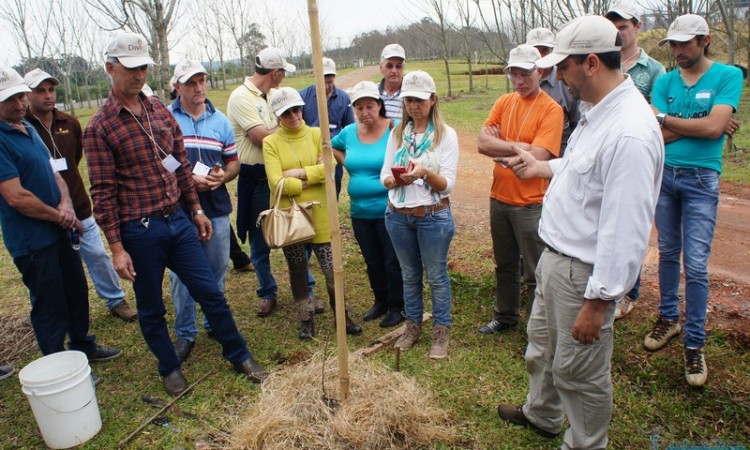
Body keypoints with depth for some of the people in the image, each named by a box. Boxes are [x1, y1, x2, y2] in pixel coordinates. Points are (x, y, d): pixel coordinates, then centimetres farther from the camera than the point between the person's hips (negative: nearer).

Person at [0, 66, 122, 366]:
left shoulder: (28, 129, 8)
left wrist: (66, 203, -7)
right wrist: (60, 216, -11)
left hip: (58, 231, 8)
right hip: (32, 239, -8)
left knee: (77, 292, 20)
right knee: (50, 307, 4)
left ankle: (83, 347, 39)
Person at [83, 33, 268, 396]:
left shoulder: (160, 110, 6)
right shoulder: (99, 127, -10)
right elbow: (103, 194, -11)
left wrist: (197, 210, 11)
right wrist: (116, 248, -12)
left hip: (178, 220, 5)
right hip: (139, 231, -4)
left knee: (210, 292, 10)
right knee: (151, 309, 12)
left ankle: (239, 356, 26)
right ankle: (170, 368, 34)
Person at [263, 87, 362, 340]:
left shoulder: (317, 134, 2)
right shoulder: (271, 143, -5)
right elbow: (277, 184, -15)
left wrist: (299, 173, -15)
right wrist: (312, 179, -10)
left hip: (318, 214, 1)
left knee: (331, 269, 5)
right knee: (297, 271, 13)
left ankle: (342, 316, 25)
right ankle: (306, 320, 30)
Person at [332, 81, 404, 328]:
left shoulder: (395, 130, -12)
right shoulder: (349, 132, 3)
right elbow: (331, 147, 21)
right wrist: (347, 162, 7)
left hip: (388, 211, -5)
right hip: (359, 212, 5)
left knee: (393, 261, 8)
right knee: (372, 261, 19)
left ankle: (397, 307, 26)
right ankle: (381, 301, 37)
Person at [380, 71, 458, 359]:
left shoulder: (446, 135, -7)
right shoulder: (397, 134, 6)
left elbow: (448, 185, -12)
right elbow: (384, 176, 3)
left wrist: (426, 173, -30)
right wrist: (397, 179, -19)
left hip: (433, 216, -4)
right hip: (398, 216, 4)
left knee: (437, 276, 7)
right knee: (409, 275, 17)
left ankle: (441, 332, 24)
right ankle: (413, 326, 34)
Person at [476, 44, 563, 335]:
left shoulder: (551, 109, -12)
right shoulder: (504, 102, 6)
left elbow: (537, 157, -23)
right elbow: (482, 142, -6)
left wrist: (500, 146, -12)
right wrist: (519, 147, -16)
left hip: (531, 204, -6)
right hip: (499, 199, 6)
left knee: (535, 275, 6)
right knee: (505, 266, 21)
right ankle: (505, 317, 40)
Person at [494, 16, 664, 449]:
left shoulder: (630, 131, -27)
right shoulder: (597, 110, 5)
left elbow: (624, 229, -28)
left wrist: (598, 301, -24)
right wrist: (544, 167, 19)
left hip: (583, 273, -10)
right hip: (555, 257, 10)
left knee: (579, 372, 11)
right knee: (542, 345, 28)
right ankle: (541, 414, 53)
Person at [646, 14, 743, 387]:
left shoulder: (728, 76, -3)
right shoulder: (664, 82, 6)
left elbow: (714, 127, -16)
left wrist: (665, 118, -9)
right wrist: (699, 125, -11)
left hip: (701, 179, -4)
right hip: (664, 174, 4)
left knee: (696, 265, -4)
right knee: (668, 254, 14)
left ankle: (694, 344, 8)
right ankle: (669, 317, 32)